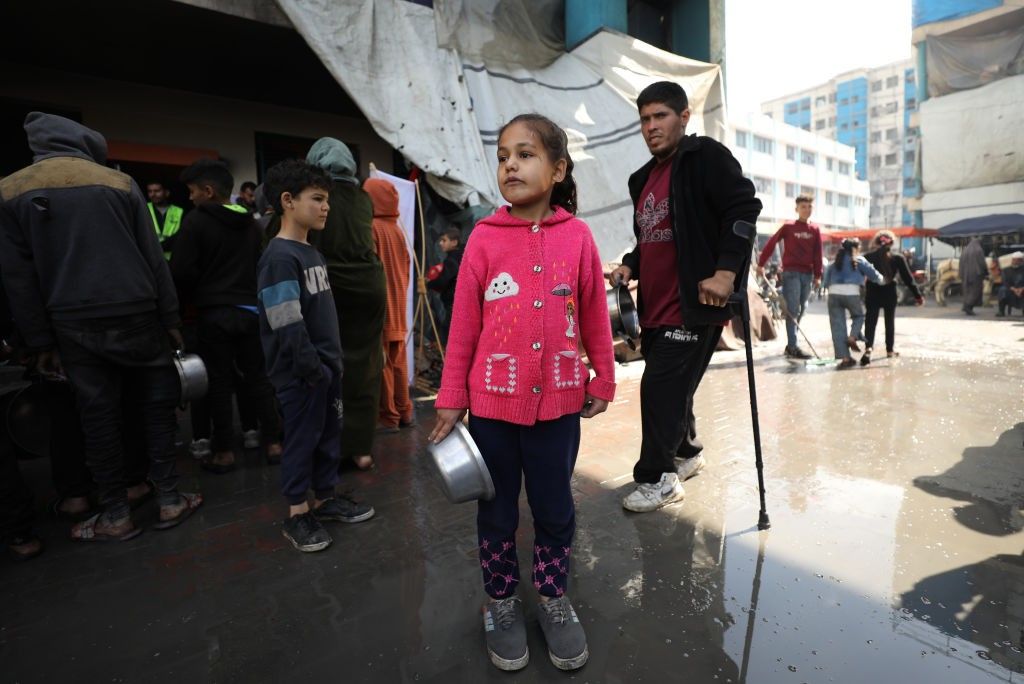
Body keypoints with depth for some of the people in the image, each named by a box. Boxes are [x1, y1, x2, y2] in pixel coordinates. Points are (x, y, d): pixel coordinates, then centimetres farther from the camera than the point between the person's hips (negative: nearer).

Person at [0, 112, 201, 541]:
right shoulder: (119, 182, 3)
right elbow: (153, 257, -2)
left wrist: (40, 341, 6)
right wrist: (171, 317, 2)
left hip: (74, 323, 1)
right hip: (135, 314, -1)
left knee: (98, 414, 7)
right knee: (156, 403, 7)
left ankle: (115, 515, 15)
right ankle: (169, 499, 12)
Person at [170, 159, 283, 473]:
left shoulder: (196, 221, -7)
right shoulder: (252, 224, 10)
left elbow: (182, 272, -8)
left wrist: (185, 302, 8)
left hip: (214, 313, -5)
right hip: (251, 310, 5)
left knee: (220, 382, 3)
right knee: (258, 376, 9)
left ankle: (224, 452, 10)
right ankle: (274, 443, 13)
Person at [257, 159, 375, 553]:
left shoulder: (312, 253, 13)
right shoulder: (279, 257, -16)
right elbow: (287, 327, -22)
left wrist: (332, 362, 16)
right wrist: (313, 369, -18)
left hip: (326, 365, 9)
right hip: (301, 373, -9)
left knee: (329, 434, 16)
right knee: (301, 439, 4)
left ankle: (325, 498, 32)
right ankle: (297, 514, 20)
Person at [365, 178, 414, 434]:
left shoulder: (371, 228, -11)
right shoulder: (398, 230, 9)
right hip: (397, 307, 7)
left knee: (381, 364, 0)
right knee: (398, 362, 13)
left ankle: (388, 416, 7)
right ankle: (404, 412, 20)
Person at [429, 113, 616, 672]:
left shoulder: (577, 236, -3)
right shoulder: (484, 237, -5)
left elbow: (595, 315, 4)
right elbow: (463, 324, -3)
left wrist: (603, 379, 9)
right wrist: (451, 398, -1)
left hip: (558, 402, 1)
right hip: (493, 401, 0)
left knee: (555, 510, 17)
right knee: (497, 511, 17)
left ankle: (554, 599, 42)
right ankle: (500, 602, 41)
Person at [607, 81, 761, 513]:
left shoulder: (706, 156, -4)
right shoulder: (644, 179, 18)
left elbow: (744, 207, -14)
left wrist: (726, 270, -23)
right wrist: (630, 266, 6)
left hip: (693, 304, -8)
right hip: (656, 307, 8)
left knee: (661, 388, -7)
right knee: (671, 387, 17)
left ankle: (655, 478, 10)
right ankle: (687, 453, 39)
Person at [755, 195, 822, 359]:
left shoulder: (815, 230, 10)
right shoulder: (788, 227, 0)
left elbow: (817, 254, 8)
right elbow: (771, 243, 1)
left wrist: (817, 276, 4)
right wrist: (761, 264, -3)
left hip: (807, 274, 5)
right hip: (791, 273, -5)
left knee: (800, 311, 9)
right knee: (793, 310, -10)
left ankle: (790, 345, 19)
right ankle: (793, 347, -10)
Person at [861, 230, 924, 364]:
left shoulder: (868, 257, -2)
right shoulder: (898, 258, -2)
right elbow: (908, 278, 0)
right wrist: (918, 295, 5)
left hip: (872, 294, -1)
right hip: (890, 294, 1)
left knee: (870, 322, -2)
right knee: (890, 322, 15)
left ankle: (868, 347, -22)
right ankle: (890, 350, 25)